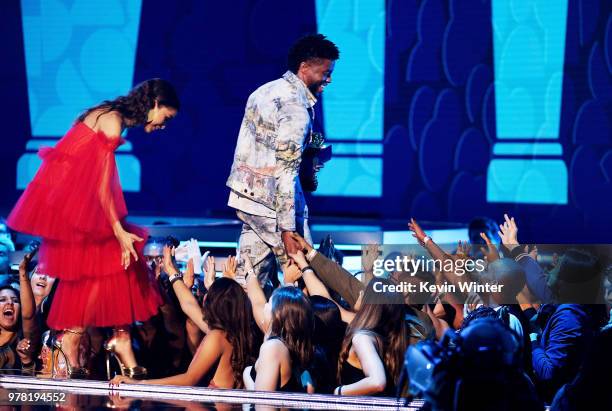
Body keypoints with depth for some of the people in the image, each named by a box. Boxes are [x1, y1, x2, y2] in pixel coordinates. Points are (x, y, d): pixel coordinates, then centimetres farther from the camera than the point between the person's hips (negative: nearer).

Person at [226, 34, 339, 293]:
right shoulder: (296, 107, -17)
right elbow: (286, 170, -21)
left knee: (252, 282, 11)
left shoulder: (268, 90, 12)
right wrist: (287, 228, -22)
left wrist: (311, 153, 17)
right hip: (272, 203, -9)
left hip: (245, 192, 9)